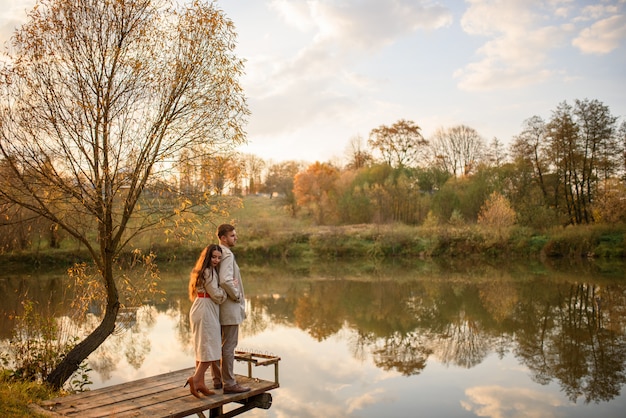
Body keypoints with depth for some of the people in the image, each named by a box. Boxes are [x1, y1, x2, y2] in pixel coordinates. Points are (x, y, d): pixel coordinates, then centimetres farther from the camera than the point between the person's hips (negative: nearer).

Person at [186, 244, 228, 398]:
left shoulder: (205, 271, 16)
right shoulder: (209, 272, -15)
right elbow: (217, 295, -15)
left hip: (200, 310, 11)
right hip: (206, 312, -11)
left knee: (203, 349, 14)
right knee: (210, 349, -6)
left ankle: (200, 383, 20)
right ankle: (195, 378, -7)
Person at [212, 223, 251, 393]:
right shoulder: (227, 255, -19)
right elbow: (225, 281, -31)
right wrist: (237, 296, -16)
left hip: (218, 305, 10)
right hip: (229, 307, -10)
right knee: (229, 346, -3)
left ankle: (217, 379, 26)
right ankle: (229, 384, 4)